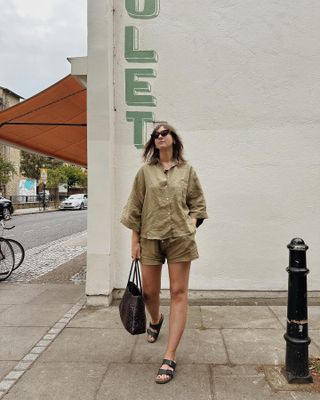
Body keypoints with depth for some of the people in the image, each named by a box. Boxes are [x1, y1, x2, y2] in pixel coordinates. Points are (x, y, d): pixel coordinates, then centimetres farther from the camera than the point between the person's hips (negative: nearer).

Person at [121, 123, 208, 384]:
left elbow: (197, 203, 11)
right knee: (149, 291, 10)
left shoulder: (186, 170, 5)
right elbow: (135, 207, 4)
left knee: (179, 294, -2)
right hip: (151, 237, 1)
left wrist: (191, 225, -5)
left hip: (180, 238, 0)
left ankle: (170, 358, 6)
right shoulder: (145, 171, 5)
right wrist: (135, 240, 1)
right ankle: (156, 320, 46)